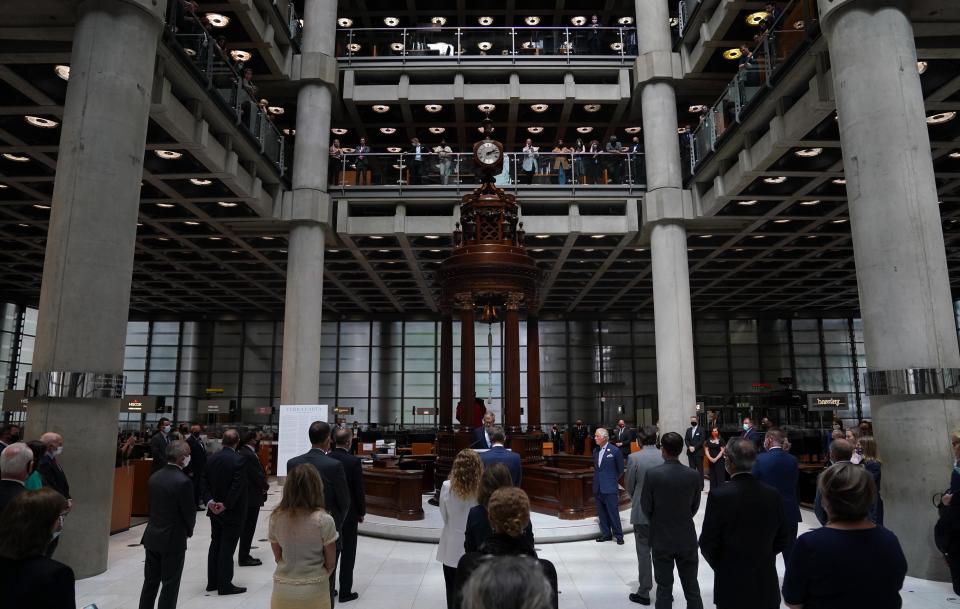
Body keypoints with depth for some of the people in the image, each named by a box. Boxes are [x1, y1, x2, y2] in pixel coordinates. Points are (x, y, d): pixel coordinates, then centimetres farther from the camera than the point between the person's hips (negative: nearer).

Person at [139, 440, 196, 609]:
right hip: (173, 540, -7)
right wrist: (189, 530, 7)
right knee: (170, 586, 6)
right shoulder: (183, 482, -22)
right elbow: (189, 511, -13)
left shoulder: (154, 477, 1)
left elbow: (154, 504, 6)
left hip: (152, 537, 7)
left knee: (150, 581, 18)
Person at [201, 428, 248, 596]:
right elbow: (237, 486, -24)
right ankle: (224, 585, 7)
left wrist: (210, 501, -7)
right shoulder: (239, 460, -19)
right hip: (232, 512, -6)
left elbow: (204, 483, 0)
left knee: (215, 545, 17)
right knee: (227, 548, 0)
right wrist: (226, 505, -17)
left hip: (215, 511, 7)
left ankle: (212, 582, 25)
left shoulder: (211, 459, 3)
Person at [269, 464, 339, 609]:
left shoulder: (276, 518, -10)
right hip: (314, 591, -2)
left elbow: (277, 557, 2)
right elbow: (331, 563, -8)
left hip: (283, 589, 3)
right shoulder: (324, 520, -19)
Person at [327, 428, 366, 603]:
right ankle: (345, 592, 11)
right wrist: (362, 512, 1)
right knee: (347, 553, 6)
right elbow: (359, 490, -13)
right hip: (348, 513, -5)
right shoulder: (354, 461, -17)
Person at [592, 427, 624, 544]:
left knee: (613, 513, -1)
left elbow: (620, 470, 1)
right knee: (601, 513, 12)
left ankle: (618, 535, 10)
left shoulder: (615, 451, -8)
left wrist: (613, 480, 7)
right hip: (598, 487, 6)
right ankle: (606, 534, 22)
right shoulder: (595, 451, 10)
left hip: (610, 487, -6)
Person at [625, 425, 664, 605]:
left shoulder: (634, 458, -14)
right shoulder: (665, 456, -7)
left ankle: (644, 592, 14)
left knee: (644, 553, 6)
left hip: (641, 512, -3)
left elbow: (629, 486, -5)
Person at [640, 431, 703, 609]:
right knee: (692, 588, 14)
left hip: (661, 538, -2)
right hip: (687, 538, 2)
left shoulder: (652, 474, -17)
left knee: (664, 588, 9)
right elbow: (695, 506, 3)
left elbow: (645, 507, -7)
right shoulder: (693, 475, -9)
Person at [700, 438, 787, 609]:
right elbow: (781, 540, 4)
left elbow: (707, 544, -12)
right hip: (767, 585, 4)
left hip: (732, 585, -4)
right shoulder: (773, 494, -5)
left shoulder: (719, 495, -19)